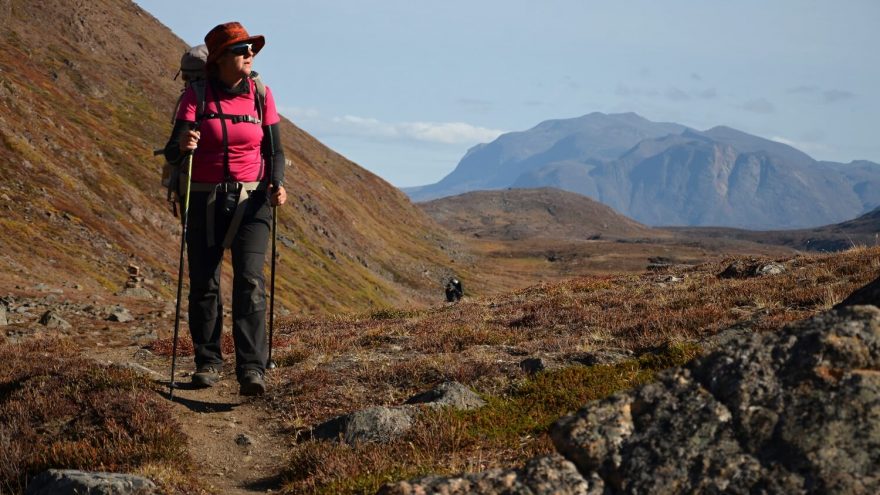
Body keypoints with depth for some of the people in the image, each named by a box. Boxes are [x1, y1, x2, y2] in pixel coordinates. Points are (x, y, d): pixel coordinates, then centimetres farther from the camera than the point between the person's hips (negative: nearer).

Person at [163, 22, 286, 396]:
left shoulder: (261, 95, 0)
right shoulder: (195, 96, -5)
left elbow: (274, 151, 4)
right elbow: (172, 152, -11)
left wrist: (277, 186, -16)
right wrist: (182, 146, -35)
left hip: (251, 200, 0)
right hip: (205, 200, 0)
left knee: (250, 280, -15)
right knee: (203, 283, 5)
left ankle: (251, 370, -20)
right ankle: (208, 362, 23)